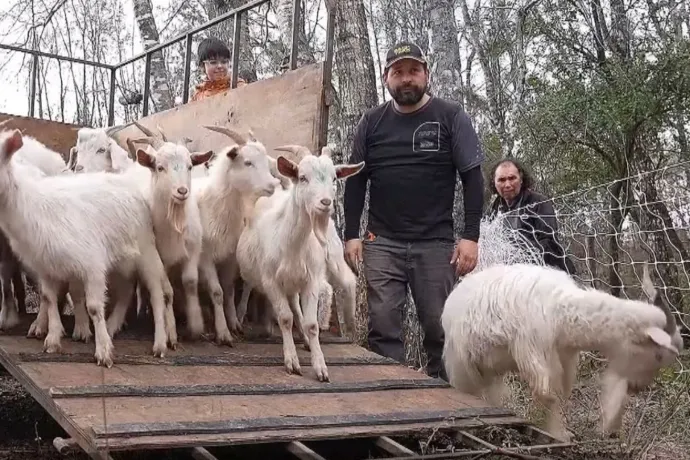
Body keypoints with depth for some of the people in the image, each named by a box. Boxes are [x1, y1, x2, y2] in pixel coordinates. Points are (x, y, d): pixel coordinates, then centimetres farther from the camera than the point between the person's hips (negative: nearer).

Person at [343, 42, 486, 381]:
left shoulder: (450, 117, 3)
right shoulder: (372, 121, 11)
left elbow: (473, 178, -1)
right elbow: (355, 181, 12)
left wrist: (470, 236, -9)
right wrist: (351, 235, 2)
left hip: (436, 244, -2)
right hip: (382, 243, 2)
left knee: (440, 328, 1)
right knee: (383, 328, -2)